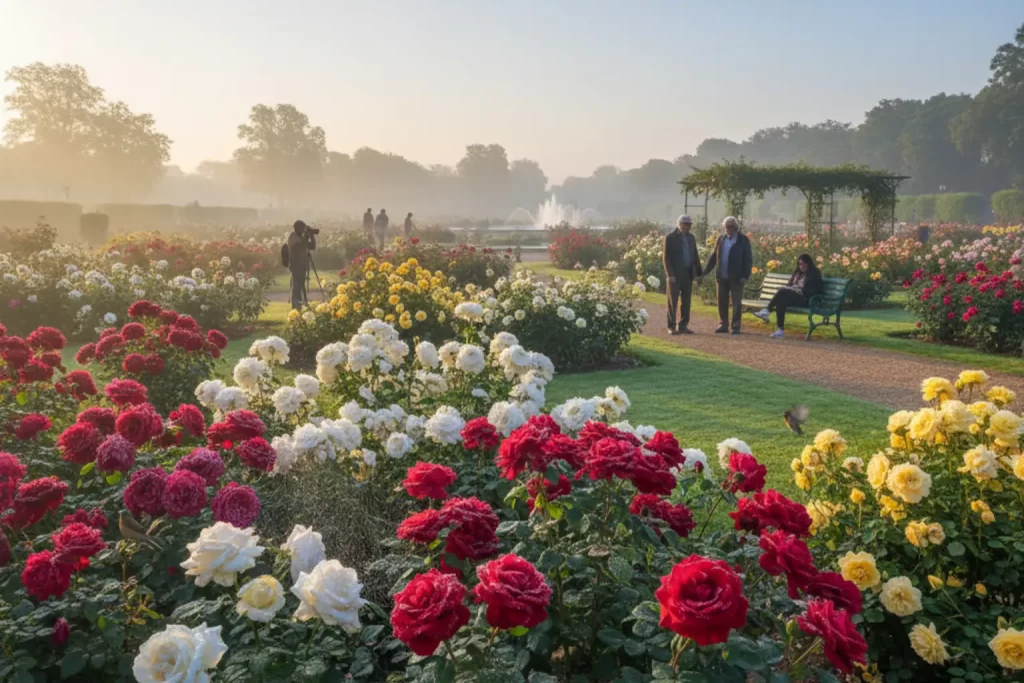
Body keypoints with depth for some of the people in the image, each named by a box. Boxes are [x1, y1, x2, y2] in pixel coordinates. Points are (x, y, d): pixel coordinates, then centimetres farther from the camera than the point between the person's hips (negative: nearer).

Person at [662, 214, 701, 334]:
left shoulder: (691, 237, 11)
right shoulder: (670, 237, -5)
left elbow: (695, 255, 14)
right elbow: (666, 257, -8)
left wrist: (698, 271, 6)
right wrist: (670, 274, -14)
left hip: (688, 274, 5)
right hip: (675, 274, -5)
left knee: (686, 301, 6)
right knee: (672, 302, 0)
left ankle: (683, 326, 12)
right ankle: (671, 326, 5)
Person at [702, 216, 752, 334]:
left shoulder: (743, 240, -1)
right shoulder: (721, 239, 11)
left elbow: (748, 259, -4)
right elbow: (713, 257, 13)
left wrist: (745, 276, -12)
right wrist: (705, 271, 6)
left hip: (736, 277, -4)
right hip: (722, 277, 4)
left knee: (736, 302, -1)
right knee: (722, 302, 7)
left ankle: (736, 326, 5)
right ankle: (723, 325, 15)